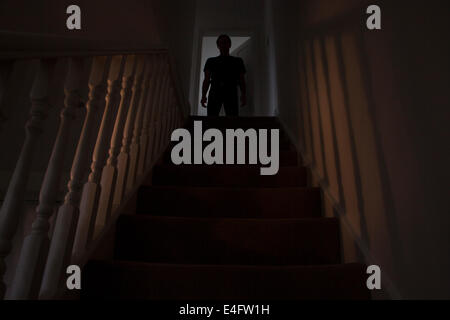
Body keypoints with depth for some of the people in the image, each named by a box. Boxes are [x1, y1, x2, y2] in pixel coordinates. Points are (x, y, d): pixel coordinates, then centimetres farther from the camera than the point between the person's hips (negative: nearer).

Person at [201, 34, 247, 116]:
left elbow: (242, 80, 14)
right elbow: (207, 80, 15)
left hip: (231, 92, 0)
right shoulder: (211, 61, 24)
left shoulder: (237, 61, 23)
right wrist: (203, 95, -1)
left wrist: (243, 94, -4)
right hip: (215, 92, 0)